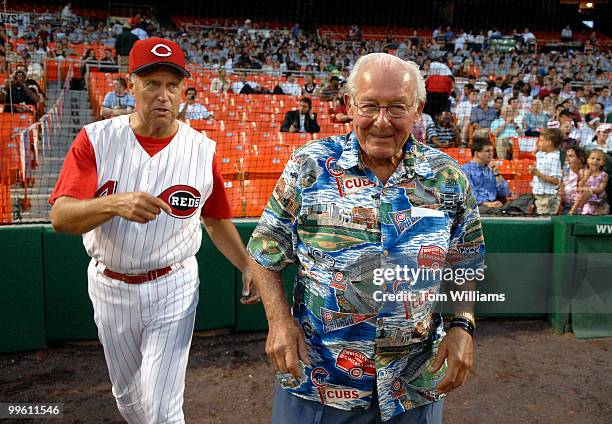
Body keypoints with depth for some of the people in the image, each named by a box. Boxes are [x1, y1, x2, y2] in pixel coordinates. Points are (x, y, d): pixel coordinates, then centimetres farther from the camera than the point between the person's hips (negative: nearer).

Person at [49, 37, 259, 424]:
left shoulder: (202, 149, -7)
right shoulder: (96, 139, -10)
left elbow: (216, 220, 5)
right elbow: (60, 217, -20)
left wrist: (247, 266, -7)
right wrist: (114, 204, -40)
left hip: (173, 289, -1)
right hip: (110, 287, 2)